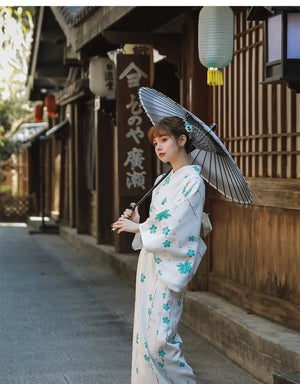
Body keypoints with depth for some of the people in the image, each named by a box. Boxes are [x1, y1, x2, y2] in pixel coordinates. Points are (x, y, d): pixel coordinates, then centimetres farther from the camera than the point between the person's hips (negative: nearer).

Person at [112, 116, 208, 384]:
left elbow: (173, 227, -18)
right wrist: (138, 222, 1)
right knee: (145, 334, 9)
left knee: (158, 339, -13)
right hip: (150, 262, 9)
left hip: (171, 266, -9)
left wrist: (137, 228, -10)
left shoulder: (192, 181, -10)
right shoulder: (163, 181, 16)